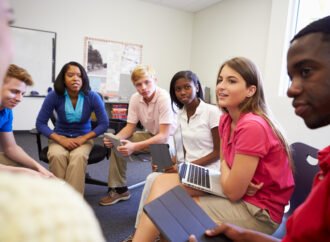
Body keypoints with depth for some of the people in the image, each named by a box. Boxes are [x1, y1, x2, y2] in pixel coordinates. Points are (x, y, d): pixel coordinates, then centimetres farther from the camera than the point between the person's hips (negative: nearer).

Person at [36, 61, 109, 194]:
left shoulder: (92, 97, -13)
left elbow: (104, 123, -9)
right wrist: (61, 139, -22)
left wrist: (83, 139, -21)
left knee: (79, 156, -33)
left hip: (84, 138, 0)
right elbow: (40, 123, -9)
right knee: (57, 155, -33)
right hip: (60, 137, 1)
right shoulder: (54, 96, -13)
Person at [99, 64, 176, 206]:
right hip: (151, 135, 6)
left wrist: (135, 146, -40)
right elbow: (130, 127, -3)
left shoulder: (164, 98, -27)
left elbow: (164, 136, -30)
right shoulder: (135, 98, -10)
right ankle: (119, 189, 4)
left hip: (170, 138, -6)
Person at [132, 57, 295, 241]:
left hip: (260, 211, -8)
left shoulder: (252, 126, -26)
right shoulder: (226, 120, 2)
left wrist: (224, 165, -3)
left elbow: (233, 191, -22)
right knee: (164, 182, -3)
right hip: (240, 193, 8)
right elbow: (228, 168, 6)